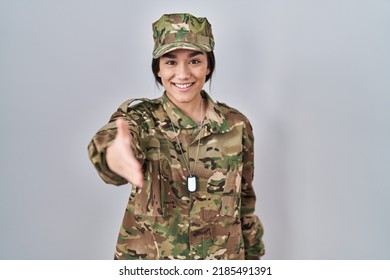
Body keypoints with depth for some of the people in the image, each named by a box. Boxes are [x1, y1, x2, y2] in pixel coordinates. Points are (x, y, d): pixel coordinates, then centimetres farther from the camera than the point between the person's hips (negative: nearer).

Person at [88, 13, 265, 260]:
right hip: (148, 257, -1)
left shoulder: (236, 125, -5)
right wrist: (113, 155, -57)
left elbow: (245, 199, 5)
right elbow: (108, 140, -35)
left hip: (222, 258, 2)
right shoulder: (139, 116, -11)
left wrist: (252, 255, 9)